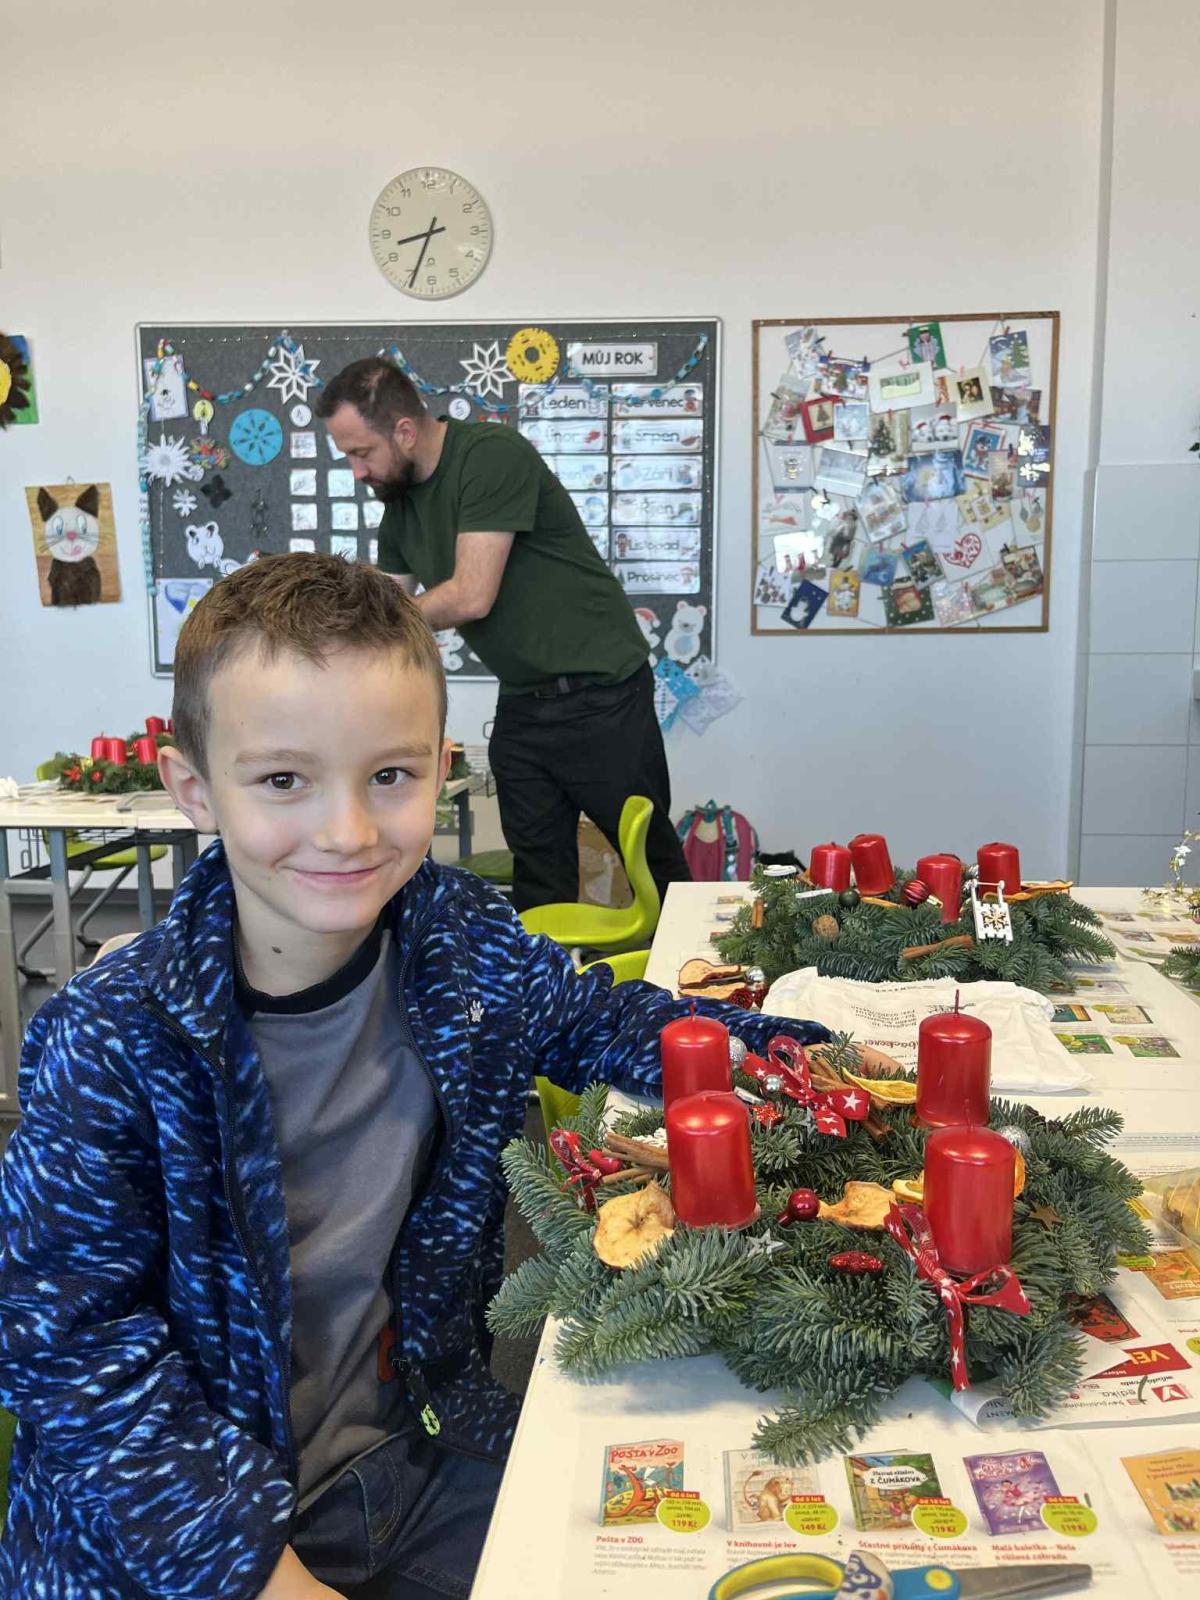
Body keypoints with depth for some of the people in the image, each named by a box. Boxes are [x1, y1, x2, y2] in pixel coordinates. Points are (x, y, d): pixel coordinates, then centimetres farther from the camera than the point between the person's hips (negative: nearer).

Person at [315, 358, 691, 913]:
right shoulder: (400, 503, 9)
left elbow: (471, 597, -23)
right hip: (521, 704, 8)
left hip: (600, 693, -7)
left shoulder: (494, 455, -18)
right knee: (538, 876, 10)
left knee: (652, 860, 4)